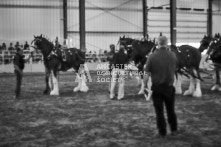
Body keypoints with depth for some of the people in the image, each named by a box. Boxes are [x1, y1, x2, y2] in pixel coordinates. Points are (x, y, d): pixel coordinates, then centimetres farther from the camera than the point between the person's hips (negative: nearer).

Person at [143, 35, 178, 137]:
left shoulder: (152, 57, -14)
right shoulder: (173, 55, -6)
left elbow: (147, 74, -11)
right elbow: (174, 70, 5)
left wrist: (145, 84, 1)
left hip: (157, 87, -2)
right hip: (169, 86, 2)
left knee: (159, 111, 9)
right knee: (171, 109, 18)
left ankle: (162, 132, 15)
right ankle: (173, 130, 29)